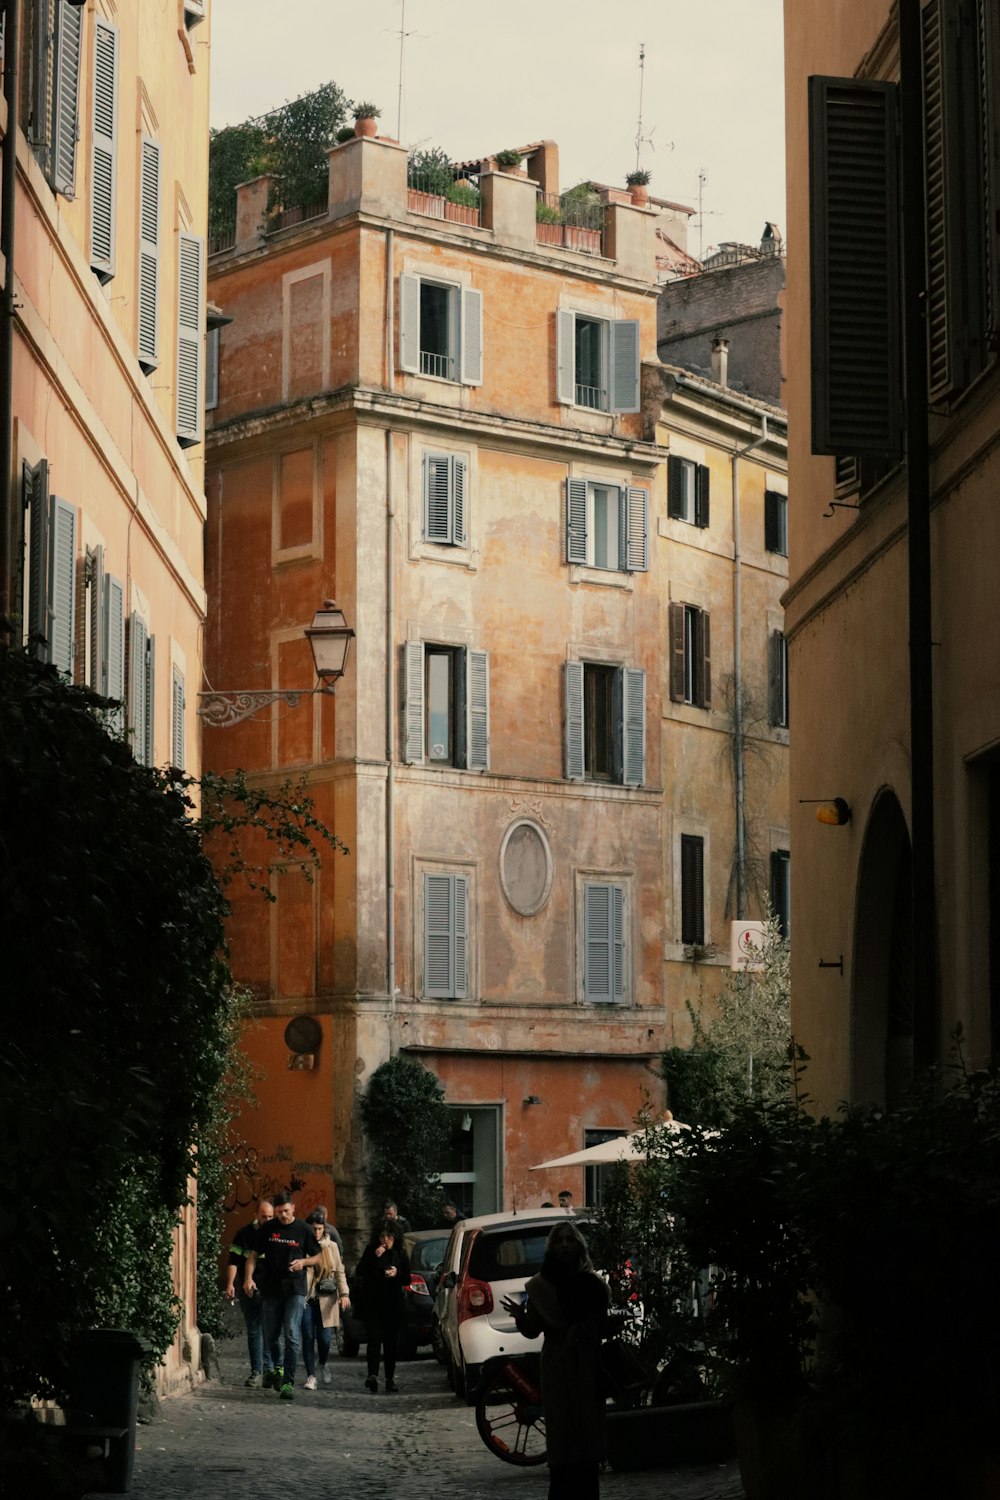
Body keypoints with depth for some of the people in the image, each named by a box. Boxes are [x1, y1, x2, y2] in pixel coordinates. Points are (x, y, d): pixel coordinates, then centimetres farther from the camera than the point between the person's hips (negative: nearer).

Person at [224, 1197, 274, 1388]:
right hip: (250, 1291, 0)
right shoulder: (244, 1234, 5)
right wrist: (230, 1284, -8)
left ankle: (268, 1369, 2)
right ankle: (257, 1372, 5)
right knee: (254, 1331, 3)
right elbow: (234, 1260, 3)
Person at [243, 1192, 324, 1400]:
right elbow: (254, 1255, 8)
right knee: (271, 1336, 11)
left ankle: (288, 1382, -13)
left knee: (292, 1336, -13)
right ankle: (277, 1367, 38)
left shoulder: (304, 1230, 0)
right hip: (271, 1289, 3)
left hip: (295, 1290, -3)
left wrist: (303, 1262, -14)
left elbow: (318, 1257, 7)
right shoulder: (267, 1229, 5)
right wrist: (249, 1277, -7)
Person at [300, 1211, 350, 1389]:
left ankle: (323, 1365, 29)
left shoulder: (332, 1246, 8)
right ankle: (311, 1376, 6)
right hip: (306, 1298, -2)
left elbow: (339, 1271, 10)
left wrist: (344, 1293, -3)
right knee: (308, 1338, -4)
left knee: (325, 1337, -2)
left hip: (326, 1299, 2)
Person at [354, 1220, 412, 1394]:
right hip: (373, 1302, -2)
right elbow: (360, 1272, -5)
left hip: (393, 1303, 2)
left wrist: (397, 1274, -14)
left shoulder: (401, 1254, 6)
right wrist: (375, 1257, -16)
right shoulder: (371, 1250, 2)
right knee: (374, 1338, -15)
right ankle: (372, 1374, -25)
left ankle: (390, 1378, 12)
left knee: (391, 1341, 5)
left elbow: (407, 1280, 8)